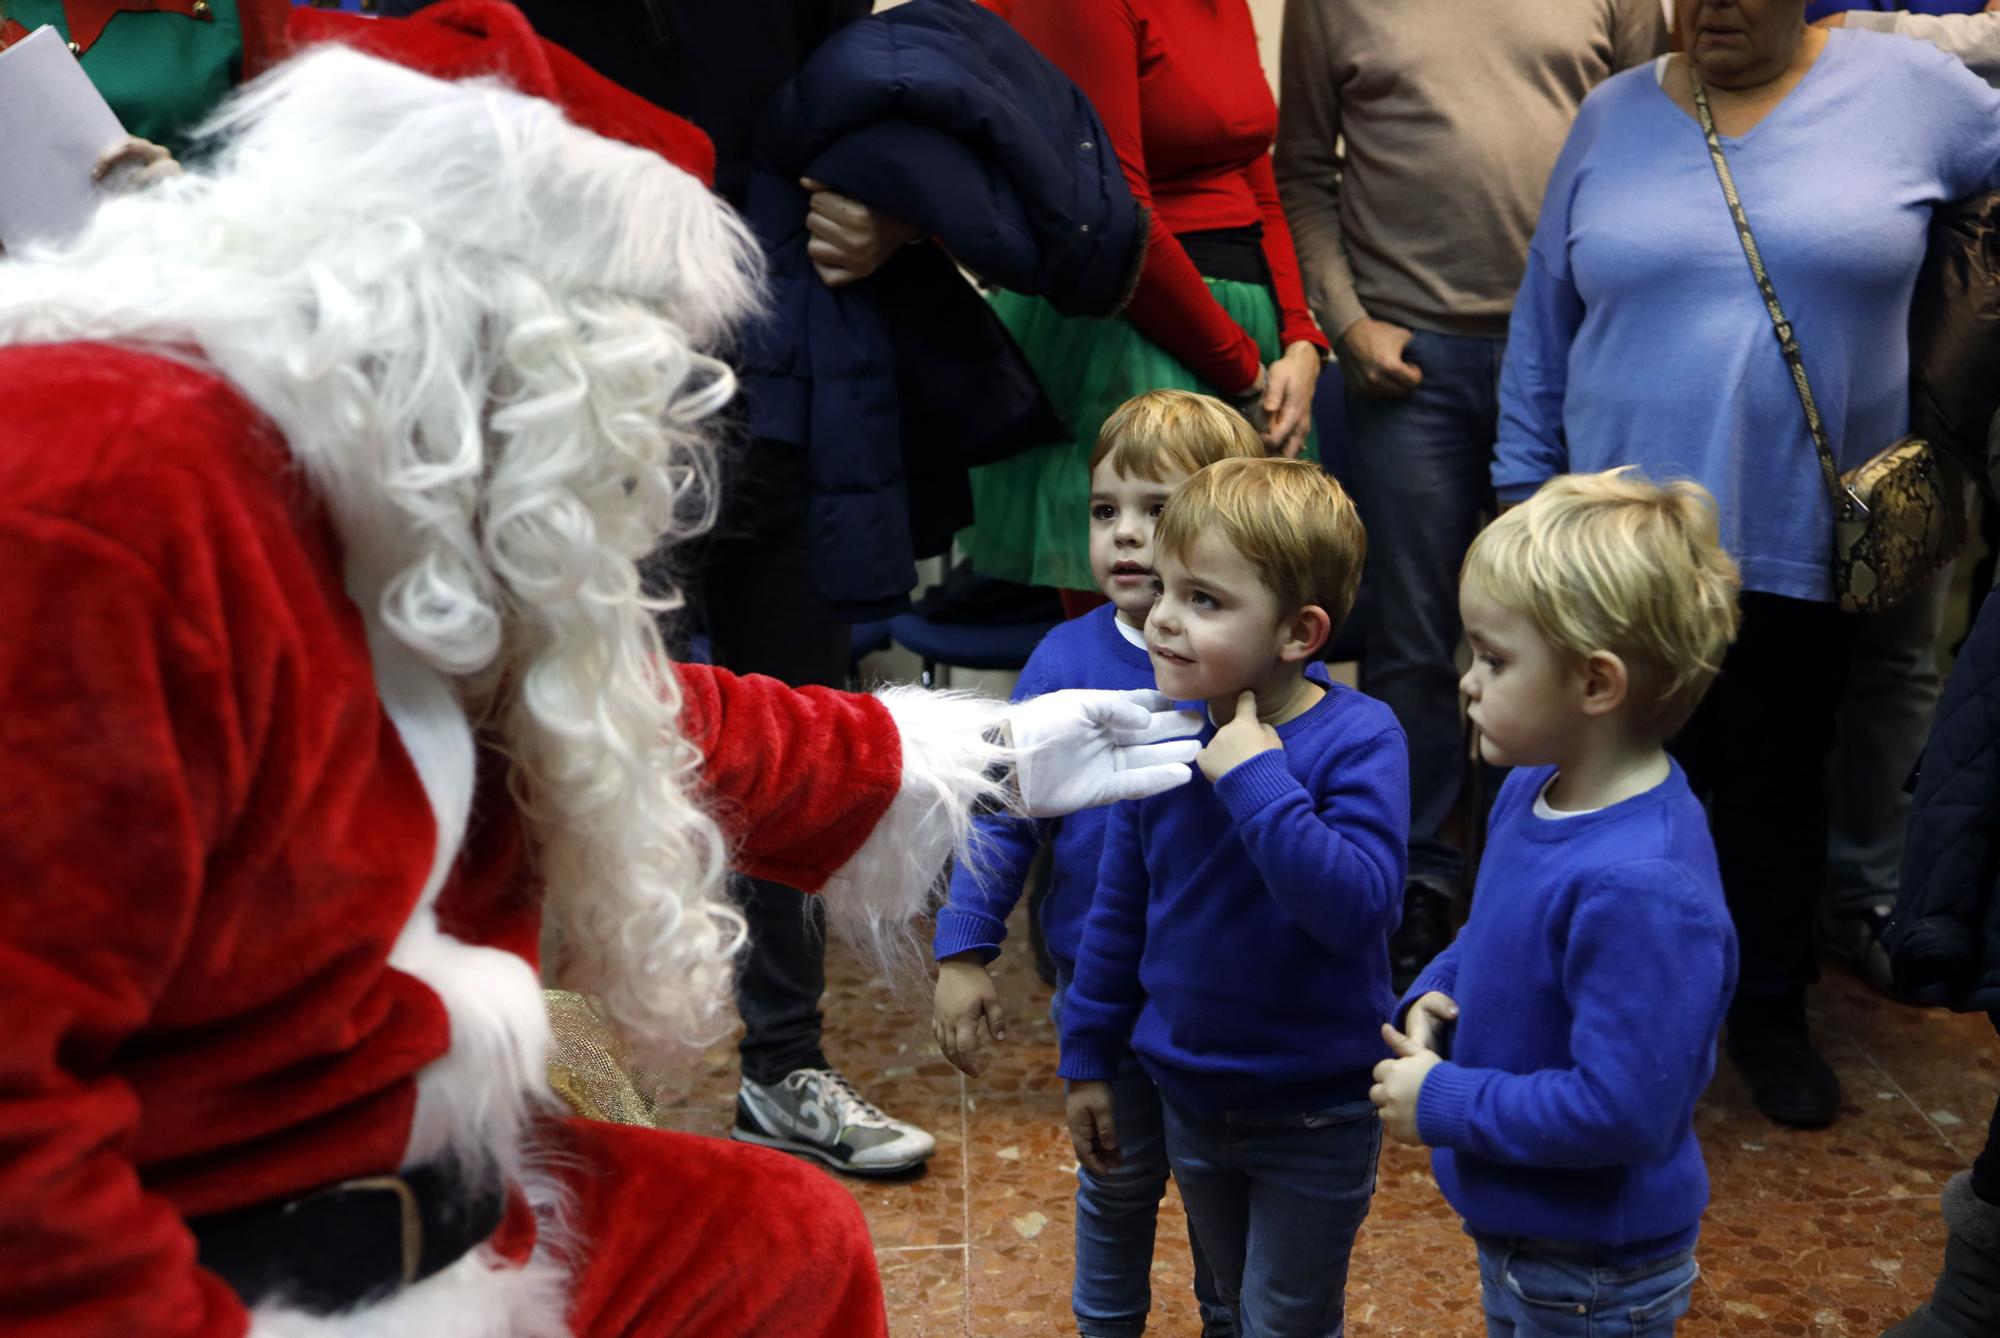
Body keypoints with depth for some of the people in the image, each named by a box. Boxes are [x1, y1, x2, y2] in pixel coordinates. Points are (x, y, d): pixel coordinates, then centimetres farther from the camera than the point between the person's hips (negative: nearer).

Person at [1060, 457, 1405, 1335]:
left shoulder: (1358, 740, -22)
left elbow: (1358, 907, -35)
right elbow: (1120, 909, 3)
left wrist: (1258, 781, -36)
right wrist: (1088, 1057, 9)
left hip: (1316, 1114, -5)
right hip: (1188, 1094, 5)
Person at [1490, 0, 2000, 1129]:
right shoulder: (1613, 117, 5)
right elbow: (1544, 321, 8)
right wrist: (1527, 485, 6)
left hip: (1801, 541, -1)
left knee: (1779, 784, 13)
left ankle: (1771, 1013, 32)